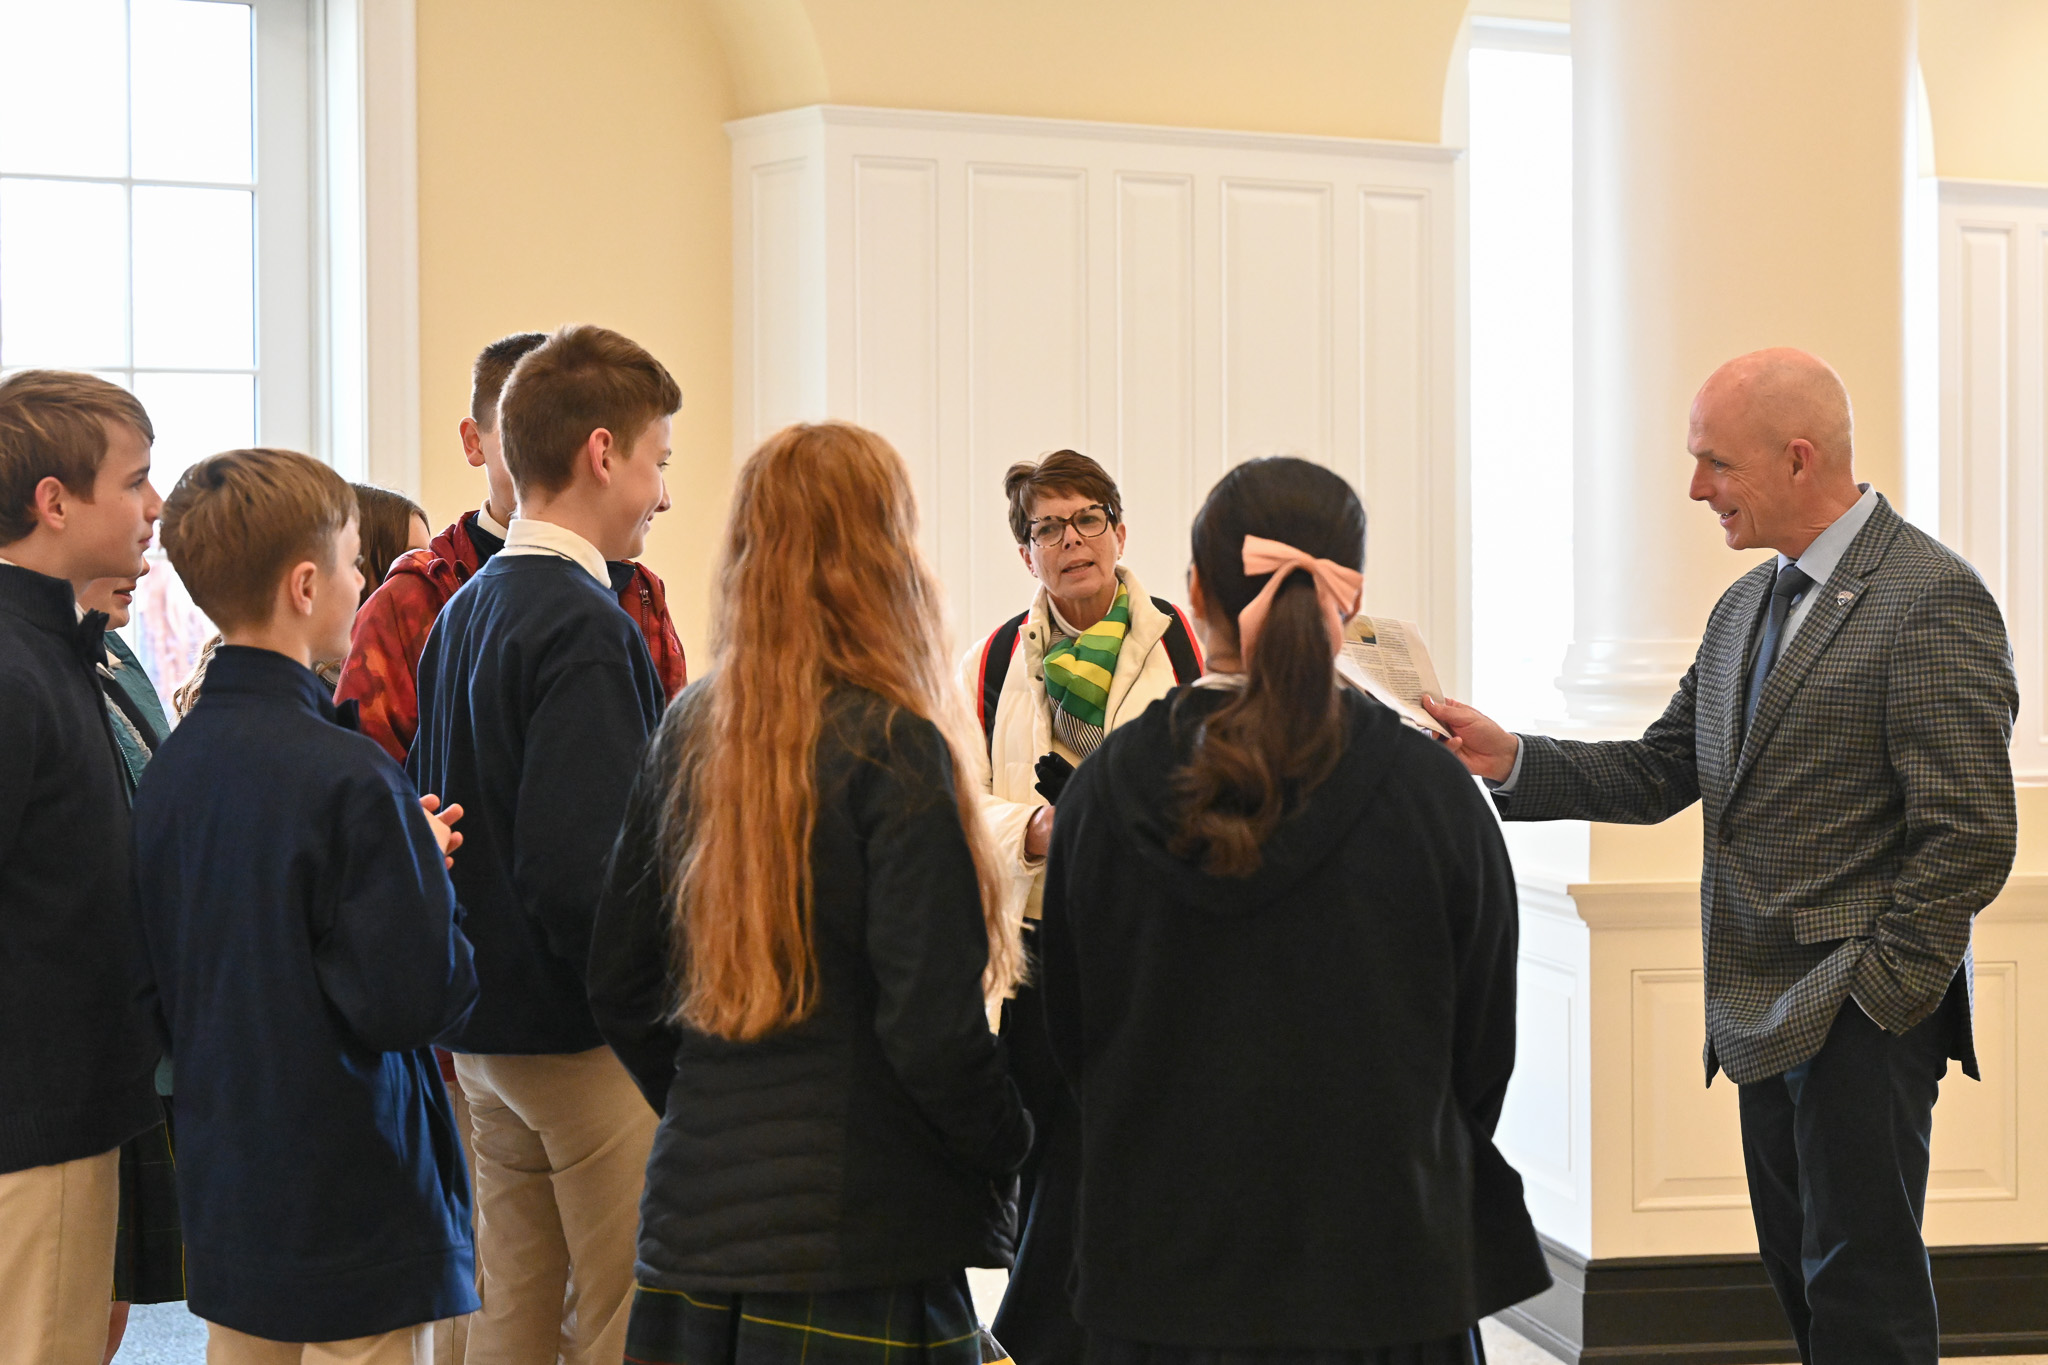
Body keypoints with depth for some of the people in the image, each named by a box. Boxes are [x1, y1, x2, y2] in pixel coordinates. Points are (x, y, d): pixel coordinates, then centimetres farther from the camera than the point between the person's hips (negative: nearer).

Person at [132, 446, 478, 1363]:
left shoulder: (171, 764, 2)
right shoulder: (348, 778, -21)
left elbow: (159, 991, 10)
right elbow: (419, 997, -22)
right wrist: (428, 870, -4)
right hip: (352, 1212, -7)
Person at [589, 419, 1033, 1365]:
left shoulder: (688, 732, 3)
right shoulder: (892, 746, -14)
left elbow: (614, 983, 9)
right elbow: (933, 1025, -18)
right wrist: (1016, 1146, -1)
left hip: (694, 1210, 6)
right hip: (860, 1247, -6)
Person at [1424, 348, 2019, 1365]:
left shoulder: (1934, 601, -13)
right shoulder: (1745, 605, 15)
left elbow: (1969, 839, -17)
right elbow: (1659, 775, 13)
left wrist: (1872, 995, -17)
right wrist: (1512, 760, -1)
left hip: (1864, 1015, -8)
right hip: (1767, 1015, 8)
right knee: (1802, 1276, 14)